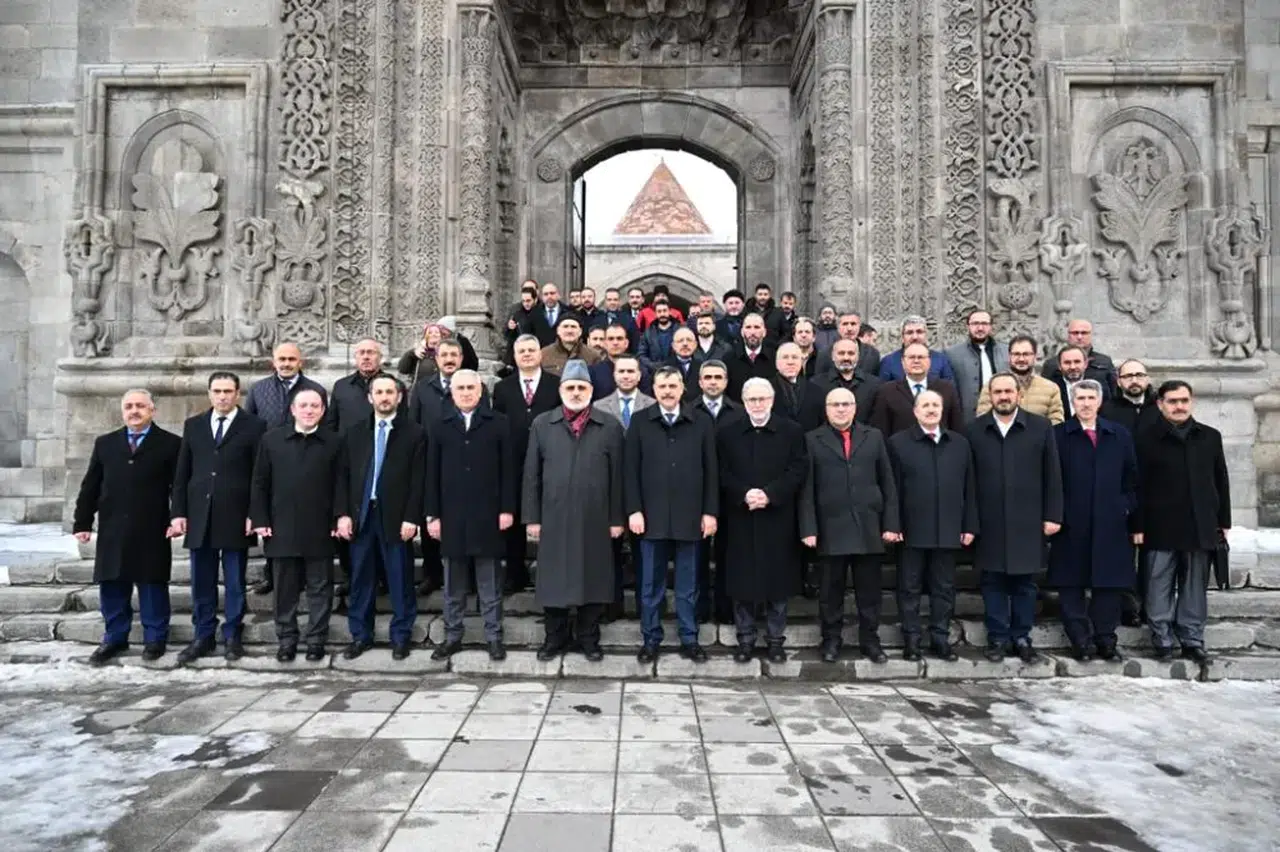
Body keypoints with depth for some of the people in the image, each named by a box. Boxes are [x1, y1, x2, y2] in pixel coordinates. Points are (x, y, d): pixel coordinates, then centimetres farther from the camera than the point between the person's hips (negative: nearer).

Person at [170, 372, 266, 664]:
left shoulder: (253, 426, -1)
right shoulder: (193, 425, 11)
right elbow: (182, 473, 10)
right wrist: (179, 513, 3)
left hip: (236, 516, -3)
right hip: (199, 516, 3)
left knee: (235, 583, 6)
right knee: (201, 582, 9)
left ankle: (232, 637, 17)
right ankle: (203, 636, 20)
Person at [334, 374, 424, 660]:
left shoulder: (414, 433, -1)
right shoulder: (354, 433, 11)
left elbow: (418, 479, -5)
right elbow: (343, 476, 8)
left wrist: (411, 518, -11)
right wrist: (343, 514, -1)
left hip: (396, 517, -3)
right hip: (360, 515, 3)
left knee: (400, 581, 4)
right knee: (360, 579, 11)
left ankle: (401, 636, 15)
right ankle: (360, 635, 23)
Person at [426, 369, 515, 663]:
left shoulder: (498, 423, 2)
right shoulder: (440, 426, 7)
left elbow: (508, 469, 0)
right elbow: (432, 474, 5)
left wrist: (507, 509, -6)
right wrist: (432, 515, 0)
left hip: (487, 514, -2)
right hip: (451, 515, 2)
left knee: (489, 582, 7)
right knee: (453, 584, 10)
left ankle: (494, 637, 17)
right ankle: (452, 636, 21)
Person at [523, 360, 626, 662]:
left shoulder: (610, 426, 2)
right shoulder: (542, 425, 5)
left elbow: (617, 476, 1)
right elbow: (531, 475, 5)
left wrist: (616, 518, -1)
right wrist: (532, 517, 1)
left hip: (595, 520, -1)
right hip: (554, 519, 1)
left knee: (593, 579, 8)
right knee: (554, 580, 9)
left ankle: (589, 639, 24)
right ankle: (555, 638, 25)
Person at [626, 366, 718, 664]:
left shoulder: (701, 422, 3)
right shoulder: (640, 422, 3)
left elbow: (711, 470, 3)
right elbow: (630, 470, 1)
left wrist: (710, 511, -1)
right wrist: (633, 510, -6)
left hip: (690, 516, 0)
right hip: (652, 516, 0)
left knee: (688, 584, 10)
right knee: (651, 583, 8)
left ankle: (689, 640, 21)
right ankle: (651, 639, 20)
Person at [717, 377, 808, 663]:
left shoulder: (791, 431, 3)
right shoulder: (727, 432, 5)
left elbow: (798, 469, -4)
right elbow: (722, 473, 1)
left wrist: (770, 494, -15)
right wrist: (744, 494, -15)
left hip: (778, 519, 0)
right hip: (740, 519, 1)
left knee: (777, 578, 6)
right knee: (742, 580, 5)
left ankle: (776, 639, 18)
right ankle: (745, 639, 17)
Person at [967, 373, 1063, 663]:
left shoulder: (1040, 427, 2)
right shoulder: (974, 430, 2)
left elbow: (1052, 476, 3)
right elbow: (967, 478, 2)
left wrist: (1052, 515, -2)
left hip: (1027, 522, 0)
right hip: (989, 523, 0)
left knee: (1025, 583, 8)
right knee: (993, 582, 7)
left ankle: (1022, 638, 20)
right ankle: (997, 638, 17)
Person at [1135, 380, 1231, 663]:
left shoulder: (1210, 437, 9)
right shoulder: (1147, 440, -1)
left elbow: (1221, 481, 12)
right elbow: (1139, 486, -2)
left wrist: (1224, 521, 9)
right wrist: (1138, 526, -6)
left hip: (1201, 526, 3)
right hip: (1161, 527, -3)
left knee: (1195, 586, 9)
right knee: (1160, 587, 2)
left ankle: (1192, 640, 19)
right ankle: (1162, 640, 11)